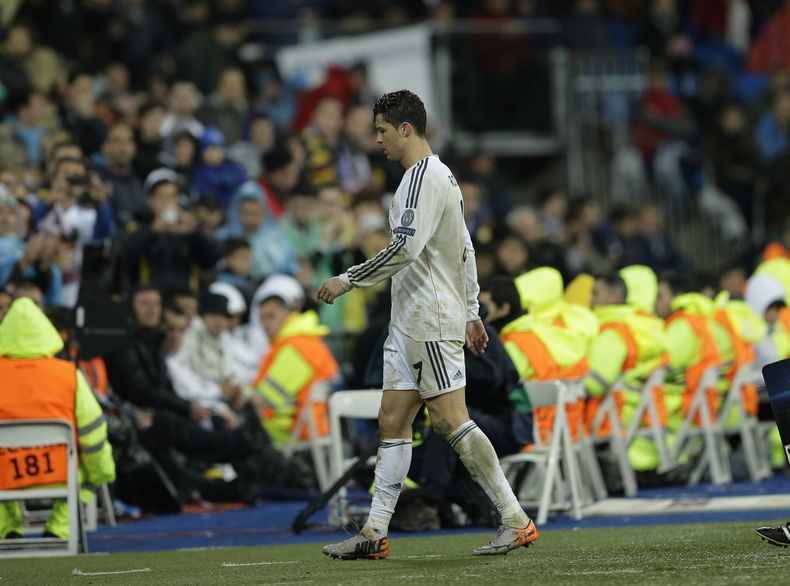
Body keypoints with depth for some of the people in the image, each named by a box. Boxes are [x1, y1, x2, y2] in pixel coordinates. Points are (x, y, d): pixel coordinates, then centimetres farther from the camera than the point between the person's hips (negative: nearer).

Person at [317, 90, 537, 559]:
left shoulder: (424, 176, -13)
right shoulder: (441, 175, 19)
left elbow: (406, 247, -23)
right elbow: (465, 250, 24)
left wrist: (348, 281, -17)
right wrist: (472, 313, 25)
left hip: (431, 322, -11)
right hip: (409, 323, 11)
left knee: (451, 420, -11)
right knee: (392, 422, 6)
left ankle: (517, 520, -9)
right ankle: (376, 531, 5)